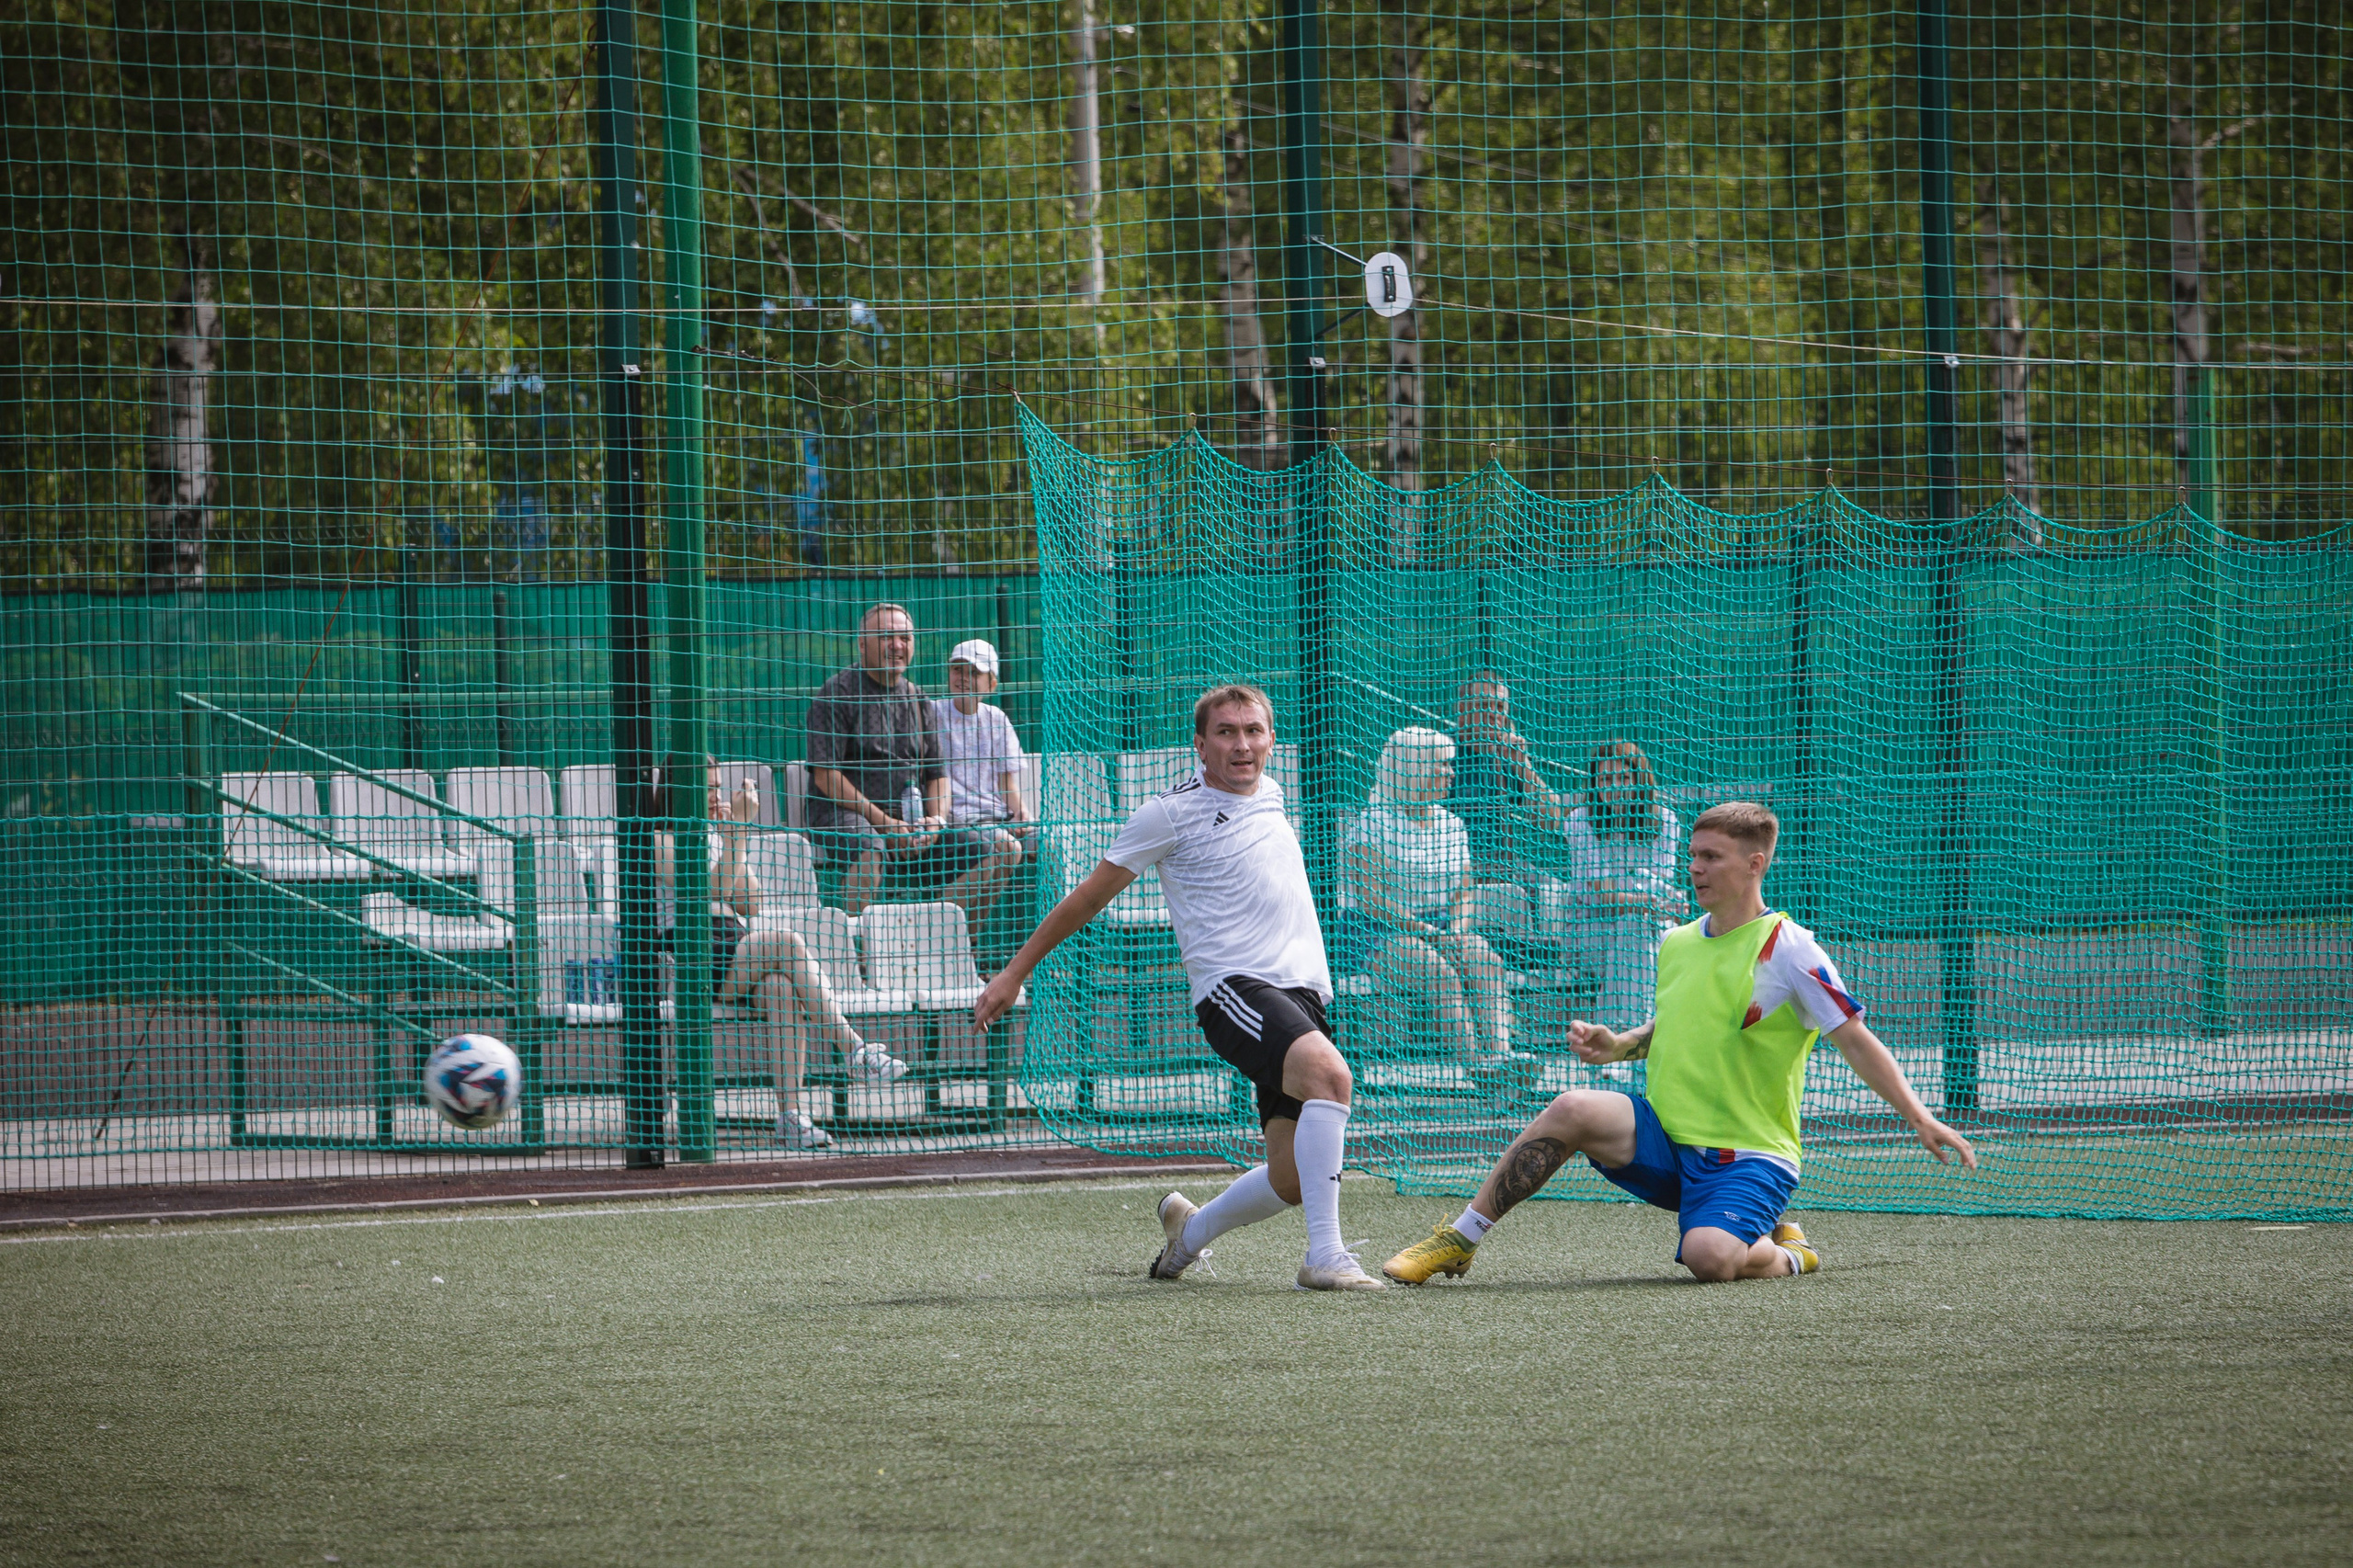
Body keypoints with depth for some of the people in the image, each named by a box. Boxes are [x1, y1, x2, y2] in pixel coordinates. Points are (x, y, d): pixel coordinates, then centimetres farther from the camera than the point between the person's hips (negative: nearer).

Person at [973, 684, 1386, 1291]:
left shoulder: (1270, 796, 18)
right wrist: (1015, 973, 10)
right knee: (1329, 1073, -35)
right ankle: (1325, 1257, -38)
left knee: (1293, 1177, -1)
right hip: (1234, 989, -7)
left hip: (1302, 990, 7)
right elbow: (1088, 898, 6)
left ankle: (1191, 1230, 28)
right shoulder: (1172, 813, -2)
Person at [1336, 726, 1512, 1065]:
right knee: (1440, 968, -34)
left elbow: (1463, 896, 14)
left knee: (1483, 959, -26)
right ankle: (1471, 1061, -43)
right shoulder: (1373, 824, -5)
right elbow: (1371, 900, -13)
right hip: (1379, 935, -5)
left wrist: (1457, 930, -9)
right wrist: (1427, 932, -19)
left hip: (1440, 931, 5)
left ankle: (1499, 1053, -43)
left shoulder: (1453, 827, 16)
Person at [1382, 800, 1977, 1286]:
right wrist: (1617, 1045, 5)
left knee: (1709, 1257, -34)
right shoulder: (1678, 944, 11)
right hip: (1665, 1136, 5)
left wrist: (1920, 1119, -17)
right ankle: (1459, 1239, -12)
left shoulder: (1788, 950, -9)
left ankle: (1786, 1254, 2)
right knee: (1574, 1109, -23)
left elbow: (1857, 1042, -9)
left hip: (1749, 1155, -5)